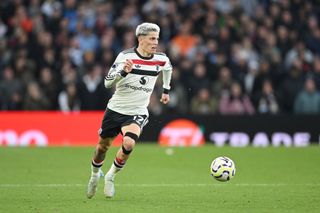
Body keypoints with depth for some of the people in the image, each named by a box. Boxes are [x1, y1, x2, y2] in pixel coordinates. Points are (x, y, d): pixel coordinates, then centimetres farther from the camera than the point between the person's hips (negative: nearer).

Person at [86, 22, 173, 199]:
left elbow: (168, 68, 24)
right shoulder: (125, 56, -13)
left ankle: (111, 176, -3)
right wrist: (123, 71, -34)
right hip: (115, 109, -1)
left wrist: (166, 89, 27)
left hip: (137, 113, 1)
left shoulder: (161, 60, -2)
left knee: (129, 143, -27)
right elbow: (108, 82, -18)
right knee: (102, 146, 14)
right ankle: (95, 174, 46)